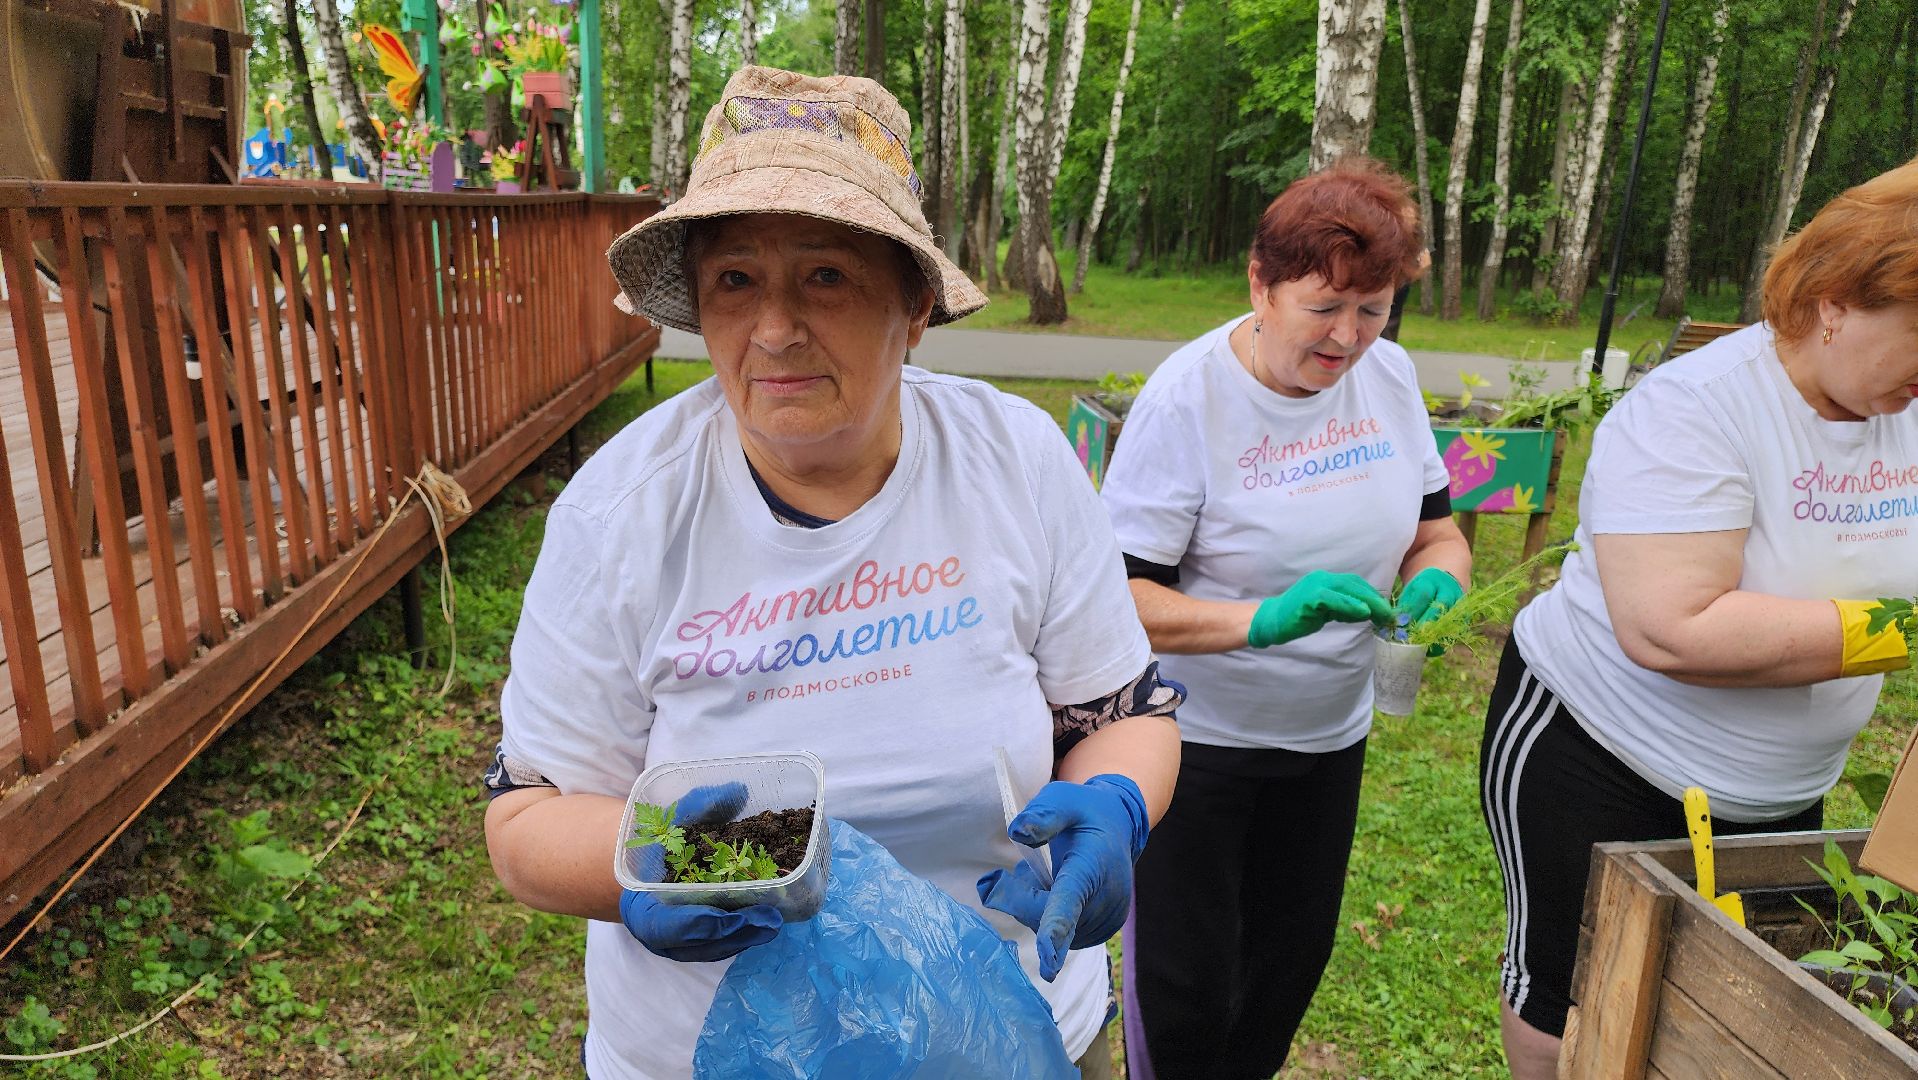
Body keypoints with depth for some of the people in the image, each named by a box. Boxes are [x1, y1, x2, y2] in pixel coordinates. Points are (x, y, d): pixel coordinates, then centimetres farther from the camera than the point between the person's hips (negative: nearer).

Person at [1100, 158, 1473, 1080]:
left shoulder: (1390, 375, -3)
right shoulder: (1187, 397, -21)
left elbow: (1436, 530, 8)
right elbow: (1119, 595, -23)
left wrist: (1437, 579, -16)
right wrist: (1265, 619, -36)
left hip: (1330, 730, 6)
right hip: (1195, 735, -5)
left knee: (1293, 957, 21)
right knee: (1185, 988, 6)